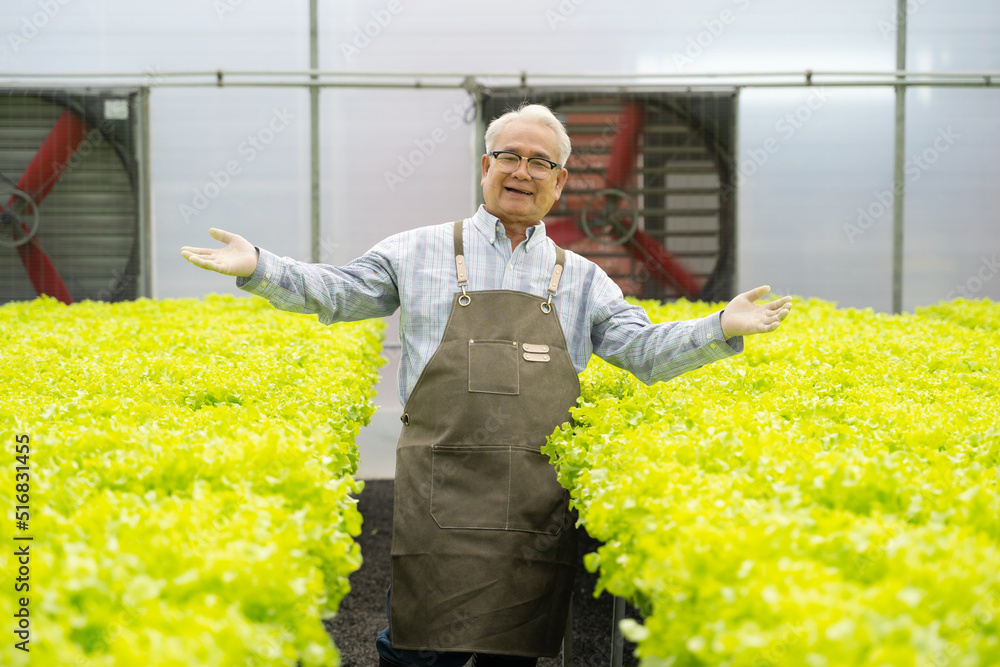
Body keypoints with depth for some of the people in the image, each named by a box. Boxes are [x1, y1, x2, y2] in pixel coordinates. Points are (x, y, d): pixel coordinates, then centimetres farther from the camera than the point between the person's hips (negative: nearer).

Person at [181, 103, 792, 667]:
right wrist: (256, 266, -4)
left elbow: (644, 351, 10)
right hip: (441, 496, -2)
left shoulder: (580, 278, 15)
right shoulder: (421, 252, 11)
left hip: (540, 500, 2)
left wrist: (724, 329, -5)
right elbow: (336, 293, 11)